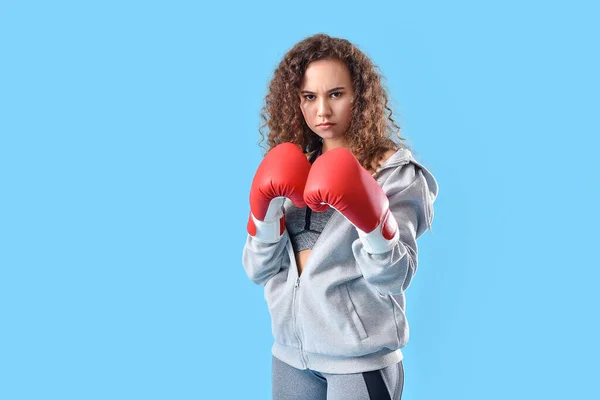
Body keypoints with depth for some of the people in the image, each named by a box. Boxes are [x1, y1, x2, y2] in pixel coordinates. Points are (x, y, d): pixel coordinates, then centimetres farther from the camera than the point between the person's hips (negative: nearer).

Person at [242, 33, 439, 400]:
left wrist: (370, 216, -29)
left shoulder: (394, 168, -9)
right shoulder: (293, 170, 5)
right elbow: (259, 270, -1)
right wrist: (266, 207, -16)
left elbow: (393, 279, -14)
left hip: (360, 358, -4)